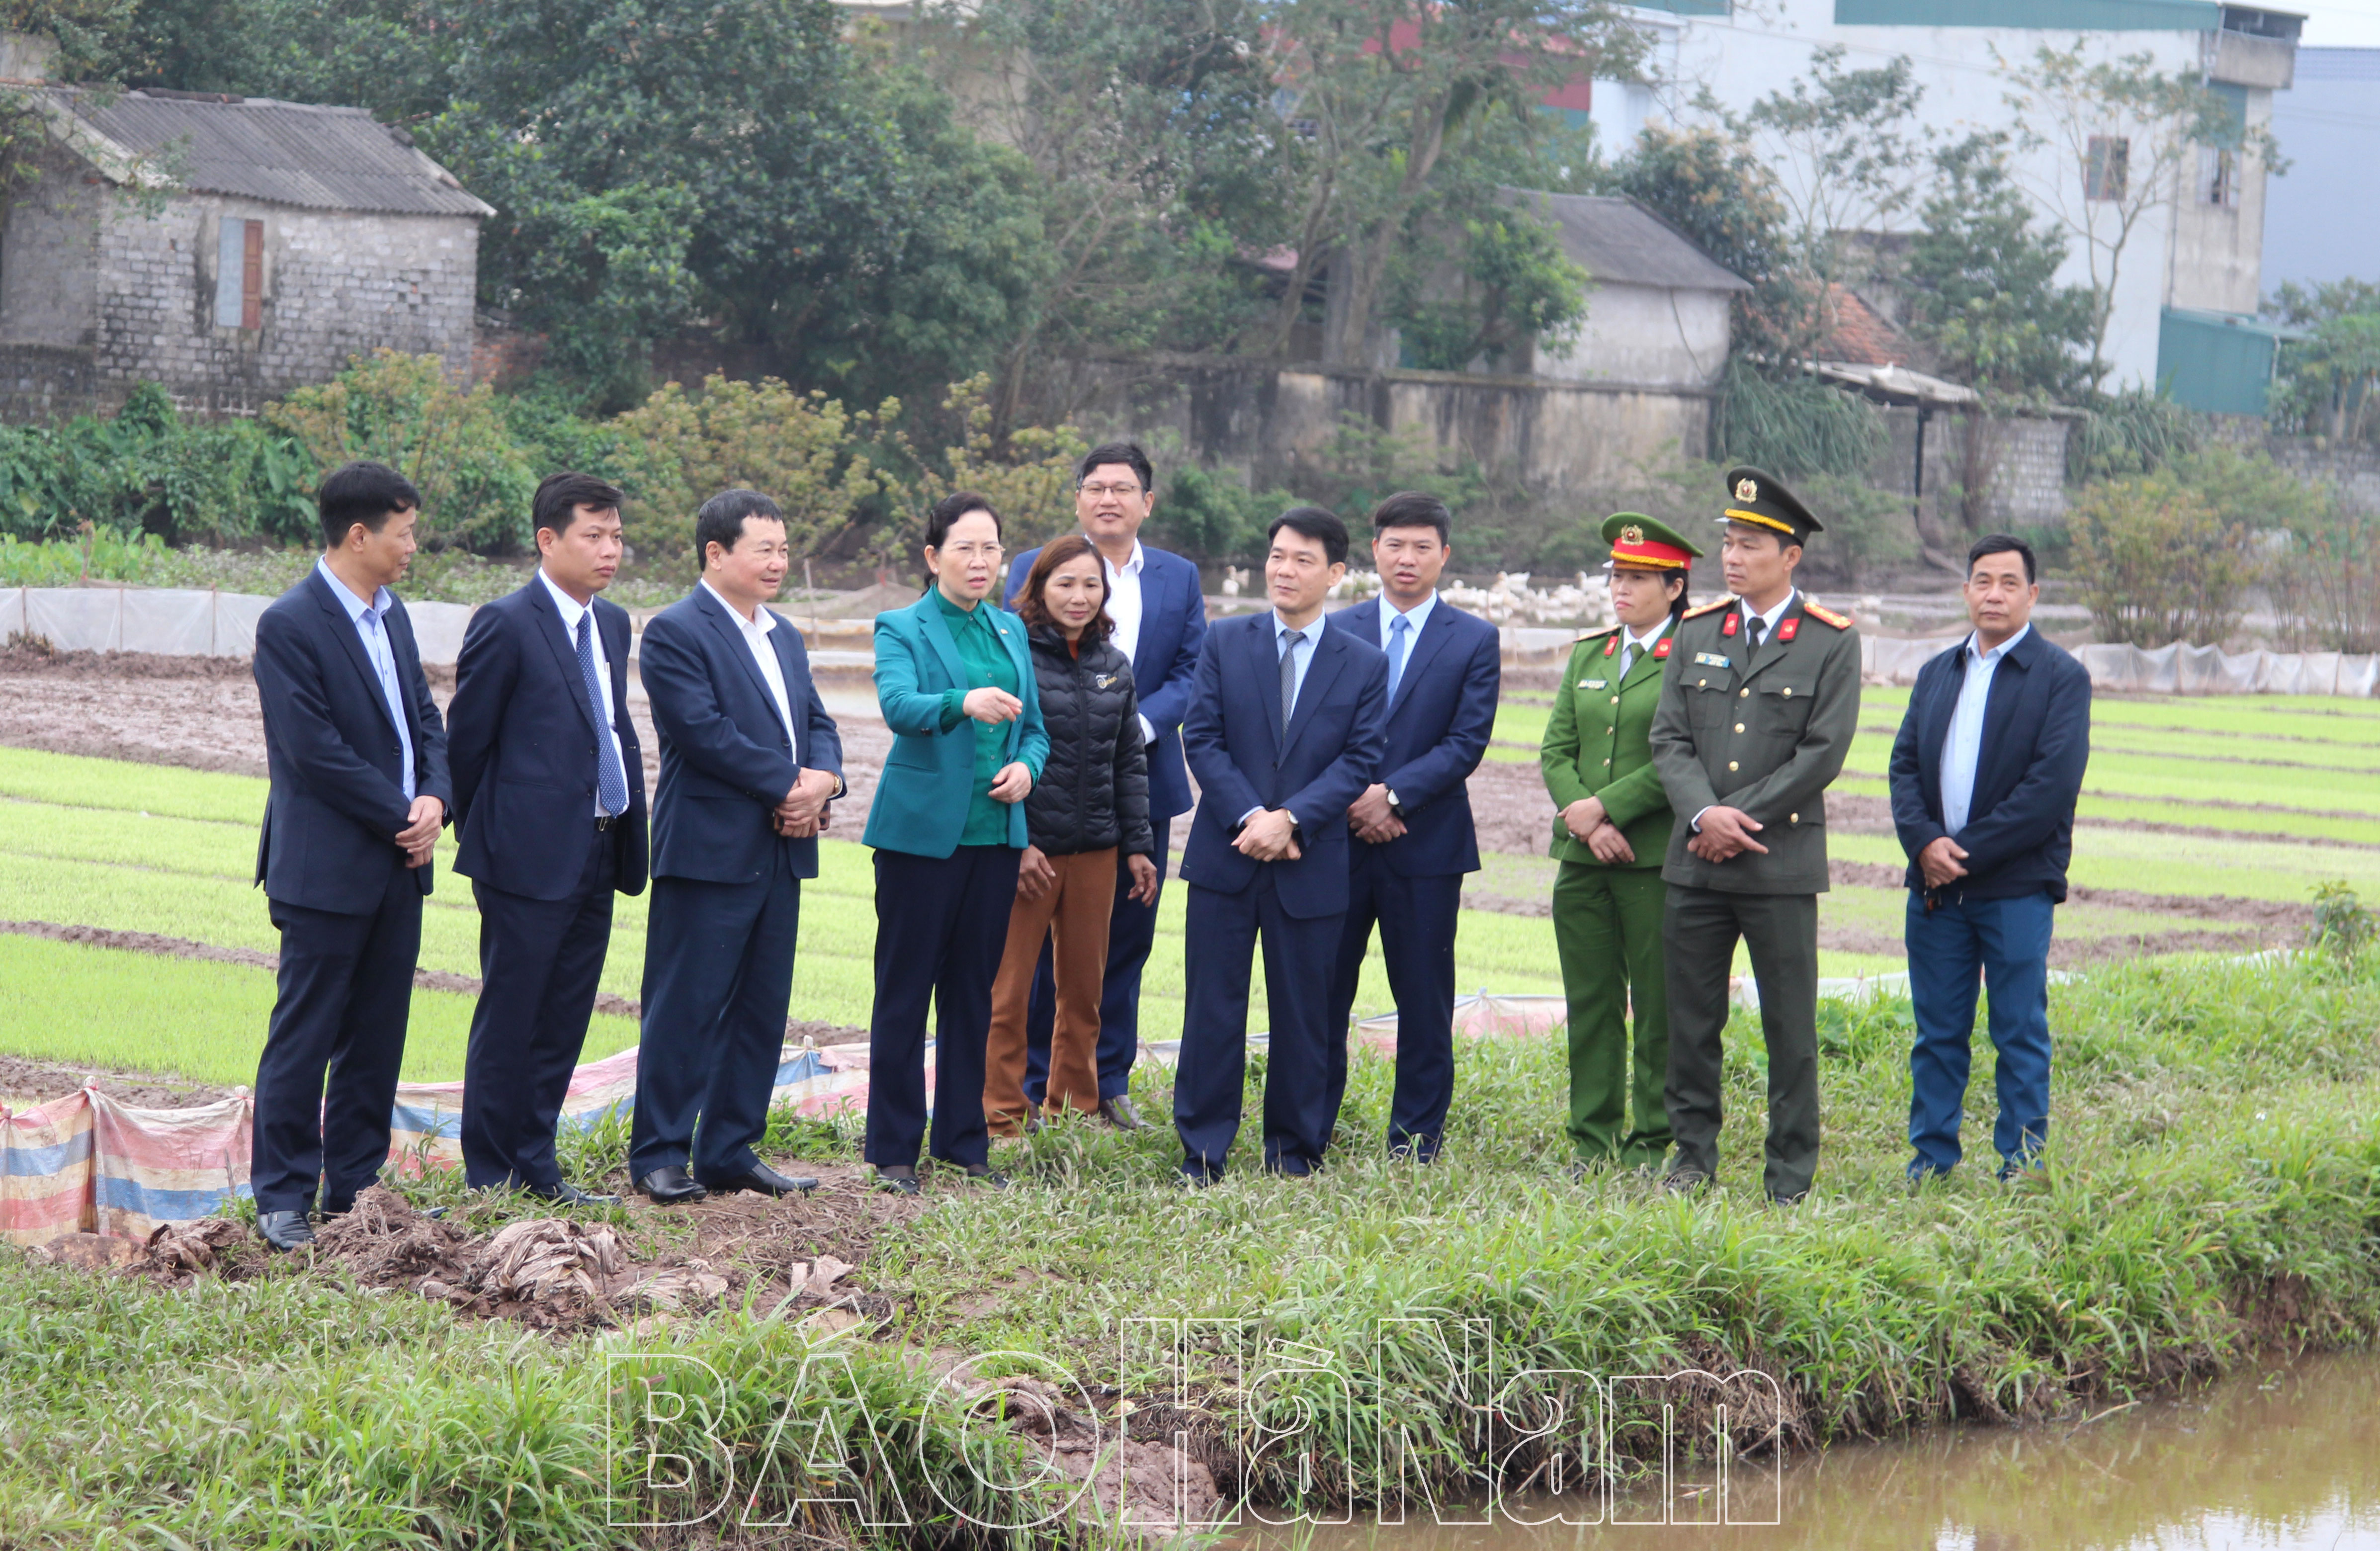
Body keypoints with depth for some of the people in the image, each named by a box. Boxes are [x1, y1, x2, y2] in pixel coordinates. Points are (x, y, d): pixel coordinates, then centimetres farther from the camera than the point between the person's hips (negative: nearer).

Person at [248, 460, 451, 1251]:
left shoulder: (391, 616, 13)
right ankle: (283, 1200, 4)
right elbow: (315, 750, -18)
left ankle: (355, 1187, 19)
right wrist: (404, 818, -13)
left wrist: (435, 800, -5)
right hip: (325, 868, -8)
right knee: (304, 1038, -1)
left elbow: (425, 720, 15)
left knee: (377, 1037, 11)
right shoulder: (289, 625, -14)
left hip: (398, 863, 8)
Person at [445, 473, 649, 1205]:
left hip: (597, 854, 7)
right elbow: (466, 741, -7)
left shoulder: (612, 624, 14)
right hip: (529, 857, -7)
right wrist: (482, 837, -1)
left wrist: (627, 829, 12)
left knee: (564, 1022, 11)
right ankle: (491, 1178, 7)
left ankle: (536, 1166, 19)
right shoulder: (505, 625, -10)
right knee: (509, 1024, 0)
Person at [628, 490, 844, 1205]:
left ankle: (730, 1151, 17)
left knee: (762, 1008, 10)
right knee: (687, 1009, -5)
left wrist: (822, 780, -7)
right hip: (710, 847, -8)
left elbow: (817, 725, 16)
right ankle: (659, 1156, 1)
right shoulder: (675, 632, -8)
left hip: (780, 850, 8)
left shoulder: (784, 638, 19)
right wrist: (788, 787, -14)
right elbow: (705, 731, -18)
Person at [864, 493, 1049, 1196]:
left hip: (995, 833, 5)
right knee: (905, 991, 0)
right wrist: (964, 703, -43)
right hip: (922, 829, -5)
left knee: (974, 991, 11)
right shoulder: (901, 629, -5)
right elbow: (899, 704, -24)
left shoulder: (1011, 631, 13)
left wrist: (1027, 768, -4)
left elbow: (1035, 728, 19)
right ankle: (893, 1150, 5)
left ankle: (963, 1141, 19)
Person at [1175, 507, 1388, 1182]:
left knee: (1303, 1014, 6)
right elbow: (1202, 738, -1)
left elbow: (1360, 760, -3)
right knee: (1214, 1007, 1)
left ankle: (1295, 1151, 16)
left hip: (1311, 866, 0)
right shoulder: (1225, 643, 5)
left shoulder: (1364, 664, 5)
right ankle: (1202, 1152, 7)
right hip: (1226, 856, 0)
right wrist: (1249, 818, -14)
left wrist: (1292, 819, -16)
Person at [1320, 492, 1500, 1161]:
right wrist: (1352, 801, -10)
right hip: (1338, 837, 1)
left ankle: (1415, 1143, 10)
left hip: (1426, 843, -1)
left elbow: (1467, 743, -5)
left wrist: (1392, 794, -15)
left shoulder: (1474, 641, 3)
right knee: (1323, 993, 3)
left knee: (1424, 1001, 3)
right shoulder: (1336, 631, 9)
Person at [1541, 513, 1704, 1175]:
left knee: (1659, 1007, 0)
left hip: (1659, 859, -5)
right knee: (1589, 1002, 7)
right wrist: (1586, 822, -6)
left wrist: (1605, 807, -13)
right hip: (1583, 858, 5)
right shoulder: (1588, 655, 15)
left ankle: (1651, 1145, 6)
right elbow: (1556, 751, 11)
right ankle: (1592, 1142, 12)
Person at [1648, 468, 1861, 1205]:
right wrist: (1704, 815, -11)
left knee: (1791, 1027, 0)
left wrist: (1738, 818, -11)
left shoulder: (1832, 644, -1)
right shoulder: (1696, 633, 12)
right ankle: (1693, 1158, 16)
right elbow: (1670, 738, 7)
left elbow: (1822, 755, -8)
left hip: (1782, 863, -4)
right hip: (1695, 863, 4)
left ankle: (1791, 1174, 7)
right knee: (1690, 1020, 6)